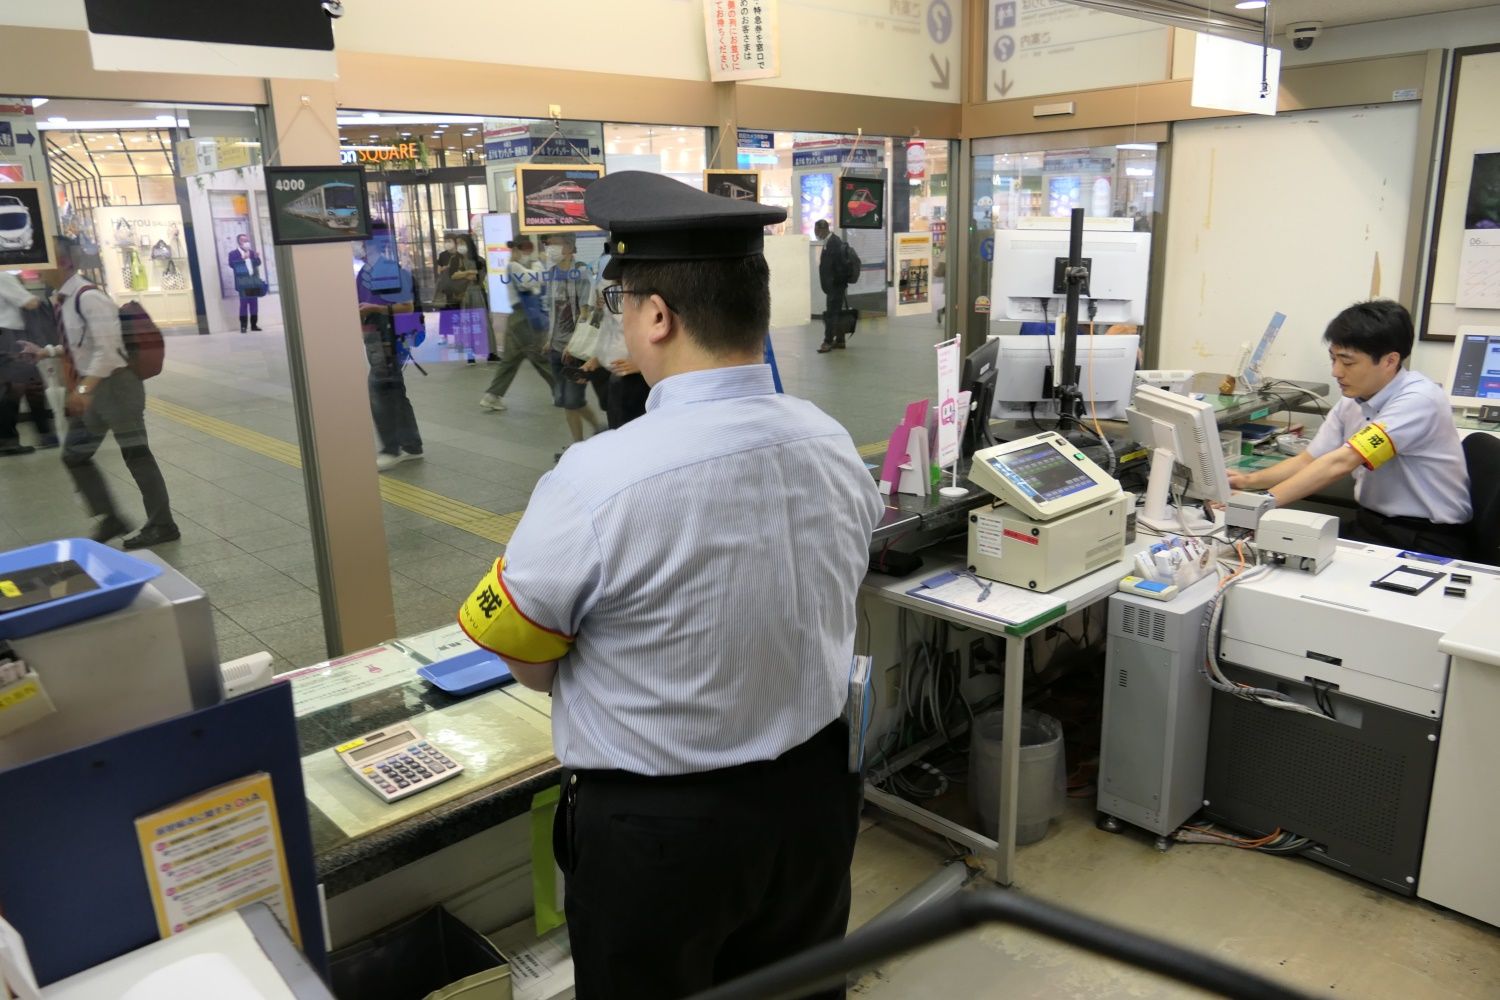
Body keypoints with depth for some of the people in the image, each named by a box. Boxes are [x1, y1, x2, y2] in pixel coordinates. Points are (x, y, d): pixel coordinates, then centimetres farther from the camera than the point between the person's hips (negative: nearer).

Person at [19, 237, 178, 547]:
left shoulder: (90, 297, -19)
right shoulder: (64, 300, 10)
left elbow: (106, 350, -24)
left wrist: (84, 389, -27)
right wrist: (44, 352, 13)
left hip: (115, 383, -9)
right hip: (91, 388, 9)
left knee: (135, 453, -1)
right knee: (74, 455, 12)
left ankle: (162, 525, 9)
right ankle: (110, 519, 22)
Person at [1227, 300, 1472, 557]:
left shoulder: (1418, 400, -19)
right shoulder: (1352, 401, 2)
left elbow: (1340, 464, -28)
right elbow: (1309, 461, 9)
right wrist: (1249, 480, -9)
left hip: (1426, 541, -6)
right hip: (1370, 526, 6)